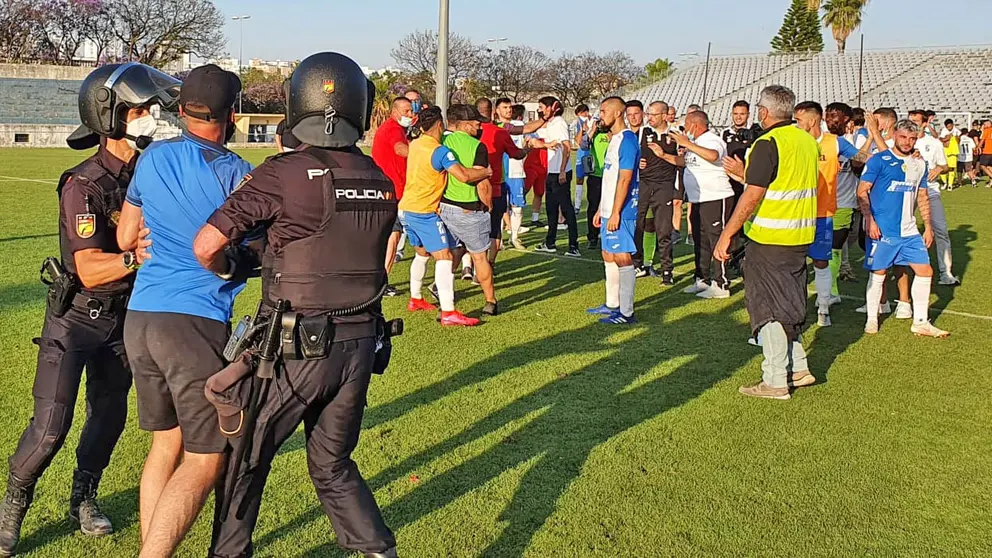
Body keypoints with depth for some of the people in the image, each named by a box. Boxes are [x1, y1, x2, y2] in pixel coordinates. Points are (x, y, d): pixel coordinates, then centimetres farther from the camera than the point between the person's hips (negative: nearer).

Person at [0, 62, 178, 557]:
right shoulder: (83, 186, -23)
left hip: (123, 316, 6)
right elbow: (90, 270, -29)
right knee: (50, 427, -7)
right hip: (75, 317, -6)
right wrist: (134, 258, -45)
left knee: (109, 415, 14)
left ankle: (83, 498, 35)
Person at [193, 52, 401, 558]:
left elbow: (206, 245, -17)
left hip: (296, 349, -5)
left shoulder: (284, 174, -15)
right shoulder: (382, 184, 2)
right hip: (360, 344, 5)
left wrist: (229, 270, 5)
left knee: (245, 457, 17)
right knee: (333, 464, 21)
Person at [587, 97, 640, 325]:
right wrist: (601, 210, 19)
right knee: (608, 256, 15)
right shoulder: (614, 139, 16)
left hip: (621, 212, -10)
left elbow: (624, 180, -20)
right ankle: (612, 304, 25)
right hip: (608, 210, 10)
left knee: (622, 258, -6)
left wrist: (615, 213, -22)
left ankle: (627, 312, -2)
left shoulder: (627, 140, -15)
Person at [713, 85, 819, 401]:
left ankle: (775, 381, 5)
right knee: (788, 302, 20)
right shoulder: (807, 141, 9)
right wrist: (745, 174, 28)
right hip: (801, 236, 8)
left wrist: (726, 235, -18)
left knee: (768, 306, 1)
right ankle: (798, 368, 25)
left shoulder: (768, 143, -17)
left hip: (770, 239, -8)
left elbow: (752, 196, -21)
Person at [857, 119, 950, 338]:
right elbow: (862, 191, -9)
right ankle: (871, 319, 18)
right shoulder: (879, 160, -7)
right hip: (882, 230, -6)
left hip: (909, 231, 6)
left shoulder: (920, 164, 11)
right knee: (878, 274, 2)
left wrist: (928, 226, 15)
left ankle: (920, 322, 14)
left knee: (925, 271, 4)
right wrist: (870, 220, -18)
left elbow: (922, 197, 19)